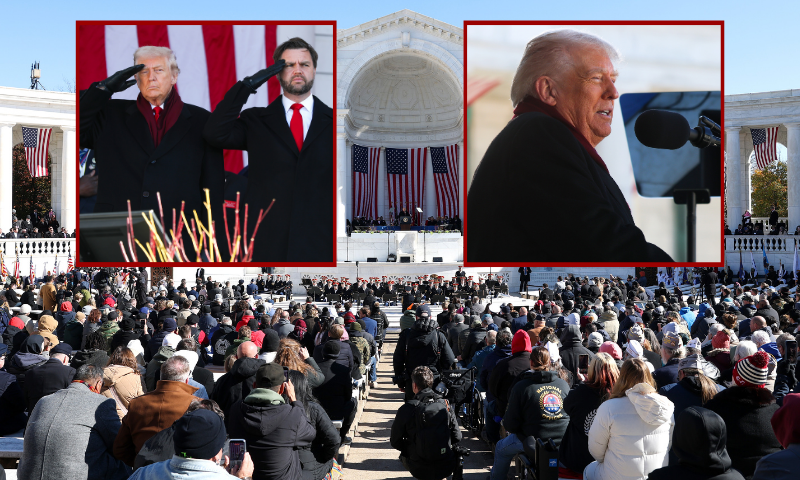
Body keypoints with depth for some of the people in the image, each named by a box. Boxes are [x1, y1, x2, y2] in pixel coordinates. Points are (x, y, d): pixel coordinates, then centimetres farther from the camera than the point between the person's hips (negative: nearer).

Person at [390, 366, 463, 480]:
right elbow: (457, 437, -1)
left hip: (418, 470, -1)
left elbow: (395, 442, -4)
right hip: (446, 469, 1)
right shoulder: (446, 406, -7)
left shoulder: (405, 410, -13)